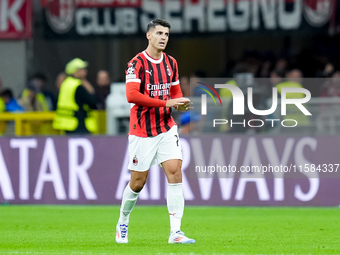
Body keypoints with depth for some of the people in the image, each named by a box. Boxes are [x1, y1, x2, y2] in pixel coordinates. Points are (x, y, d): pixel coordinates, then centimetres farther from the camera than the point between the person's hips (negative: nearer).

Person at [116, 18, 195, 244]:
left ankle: (175, 232, -13)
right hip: (142, 131, -4)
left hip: (166, 128, 4)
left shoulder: (171, 63, 8)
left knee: (175, 173, -11)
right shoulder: (137, 63, -11)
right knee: (138, 183, 3)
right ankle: (123, 223, 30)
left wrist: (180, 103, -6)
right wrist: (166, 103, -26)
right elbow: (132, 95, -24)